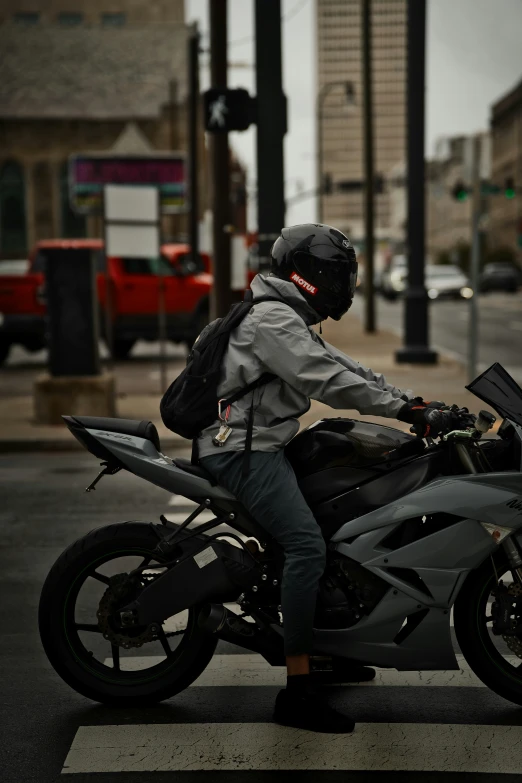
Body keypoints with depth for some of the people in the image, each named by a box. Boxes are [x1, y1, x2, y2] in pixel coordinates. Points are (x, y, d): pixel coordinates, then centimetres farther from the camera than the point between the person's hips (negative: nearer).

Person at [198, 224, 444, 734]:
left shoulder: (292, 321, 20)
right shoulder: (272, 319, -14)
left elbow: (343, 367, 16)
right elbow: (328, 381, -23)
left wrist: (410, 400, 7)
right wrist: (401, 408, -19)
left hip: (263, 446, 11)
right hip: (243, 450, -11)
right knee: (307, 544, -24)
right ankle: (297, 691, -23)